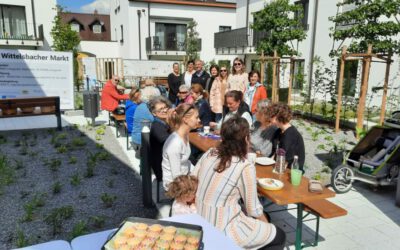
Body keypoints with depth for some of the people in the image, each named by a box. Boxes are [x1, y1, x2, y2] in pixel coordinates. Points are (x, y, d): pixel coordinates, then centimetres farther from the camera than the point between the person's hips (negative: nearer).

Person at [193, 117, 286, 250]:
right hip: (222, 230, -7)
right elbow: (253, 209, -11)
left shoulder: (209, 153, -5)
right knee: (279, 236, 11)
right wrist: (267, 225, 9)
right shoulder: (245, 167, -21)